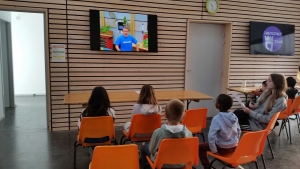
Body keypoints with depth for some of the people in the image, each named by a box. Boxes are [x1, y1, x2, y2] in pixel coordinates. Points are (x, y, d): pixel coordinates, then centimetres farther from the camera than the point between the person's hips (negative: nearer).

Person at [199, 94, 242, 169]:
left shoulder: (216, 118, -23)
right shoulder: (234, 116, -4)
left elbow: (211, 136, -27)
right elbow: (239, 131, 8)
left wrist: (214, 150, -15)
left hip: (222, 149, -6)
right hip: (234, 147, 6)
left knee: (200, 147, 11)